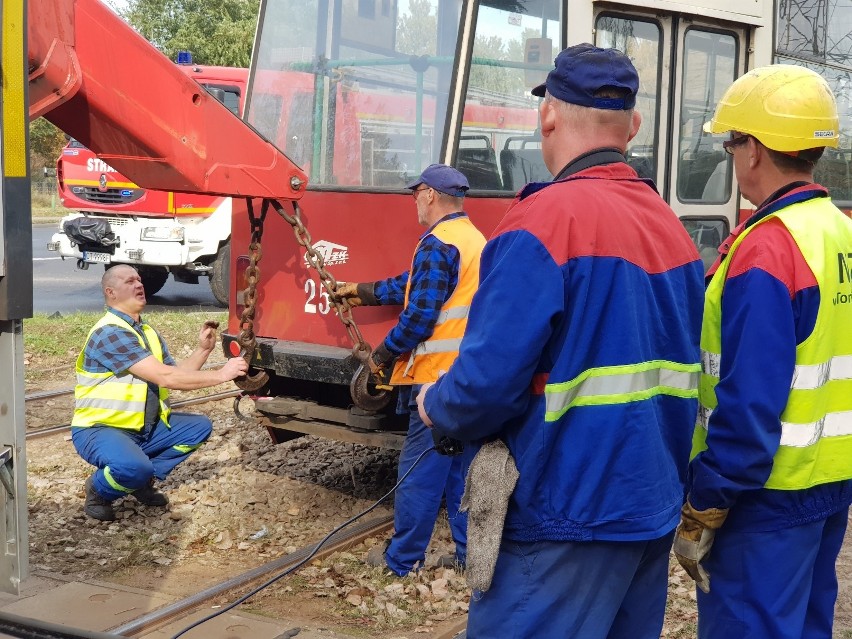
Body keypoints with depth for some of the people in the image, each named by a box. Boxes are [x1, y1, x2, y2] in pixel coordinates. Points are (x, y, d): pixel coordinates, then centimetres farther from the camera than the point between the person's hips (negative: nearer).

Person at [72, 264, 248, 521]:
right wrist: (221, 374, -23)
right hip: (100, 429, -9)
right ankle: (98, 489, -2)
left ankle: (142, 480, 7)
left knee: (199, 427, 2)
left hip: (143, 427, 9)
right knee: (134, 468, -37)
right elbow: (165, 378, -25)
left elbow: (177, 376, 10)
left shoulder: (148, 333, 11)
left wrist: (203, 349, -3)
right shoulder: (110, 333, -21)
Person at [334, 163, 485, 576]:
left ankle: (402, 558, 9)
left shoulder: (438, 244, -14)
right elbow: (416, 284, 24)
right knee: (462, 468, 15)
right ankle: (470, 551, 20)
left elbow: (420, 316, -19)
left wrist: (383, 354, -6)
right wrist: (363, 292, 30)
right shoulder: (475, 240, 16)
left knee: (421, 471, 0)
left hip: (438, 376, -9)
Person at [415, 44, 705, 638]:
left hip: (566, 519, -8)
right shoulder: (671, 224, 7)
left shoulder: (545, 218, -17)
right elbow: (674, 367, 13)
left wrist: (435, 407, -2)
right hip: (653, 506, 8)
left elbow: (489, 382, -22)